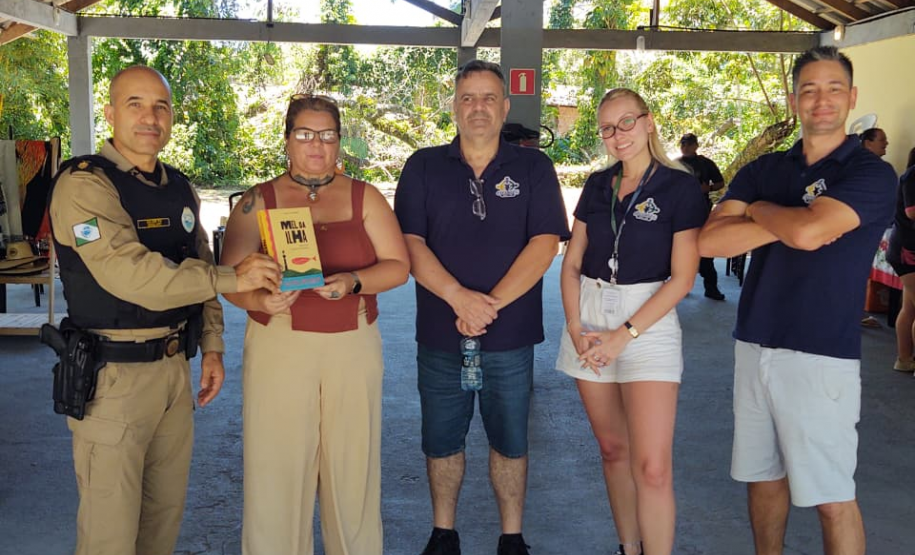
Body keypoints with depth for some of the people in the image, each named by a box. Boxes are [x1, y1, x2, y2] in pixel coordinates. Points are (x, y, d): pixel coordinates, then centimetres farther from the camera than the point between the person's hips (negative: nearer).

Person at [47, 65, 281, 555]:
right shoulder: (85, 184, -13)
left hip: (175, 367, 7)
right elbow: (130, 274, -24)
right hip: (113, 373, -7)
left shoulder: (179, 188, 11)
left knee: (166, 511, 17)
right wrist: (232, 278, -20)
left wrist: (212, 347, 13)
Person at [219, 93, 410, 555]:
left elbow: (398, 266, 4)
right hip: (279, 347, -1)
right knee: (278, 465, 0)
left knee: (352, 463, 3)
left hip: (354, 347, 1)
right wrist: (260, 300, -22)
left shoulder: (364, 197, 8)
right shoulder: (258, 202, 6)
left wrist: (353, 282, -15)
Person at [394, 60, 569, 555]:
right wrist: (460, 298, -17)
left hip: (511, 335, -1)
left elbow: (545, 243, -7)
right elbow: (410, 243, -4)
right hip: (439, 333, 1)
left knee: (510, 442, 10)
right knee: (441, 441, 12)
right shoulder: (424, 167, 4)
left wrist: (491, 305, -15)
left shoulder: (533, 168, 2)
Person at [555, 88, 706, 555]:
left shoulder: (680, 187, -5)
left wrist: (624, 335, -14)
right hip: (589, 320, 4)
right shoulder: (597, 185, 9)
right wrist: (575, 327, -5)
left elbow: (682, 277, -9)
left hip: (648, 322, -4)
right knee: (612, 448, 11)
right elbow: (572, 262, 9)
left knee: (652, 467, -10)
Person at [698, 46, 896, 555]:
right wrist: (787, 223, -14)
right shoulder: (762, 171, 9)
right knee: (763, 476, 17)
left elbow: (809, 231, -24)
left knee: (832, 497, 3)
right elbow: (709, 241, -5)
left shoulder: (872, 173, -6)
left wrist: (757, 209, -4)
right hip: (755, 345, 5)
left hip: (823, 355, -5)